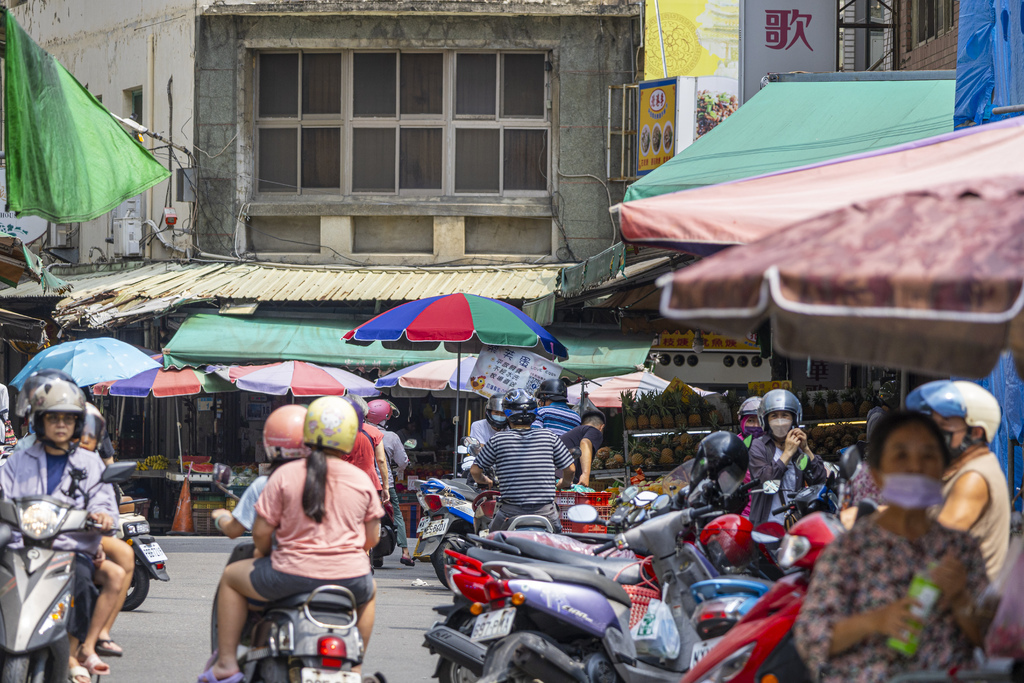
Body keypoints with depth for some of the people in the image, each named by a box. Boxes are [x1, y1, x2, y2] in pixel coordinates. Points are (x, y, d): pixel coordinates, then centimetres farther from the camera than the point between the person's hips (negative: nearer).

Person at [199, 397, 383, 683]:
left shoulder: (285, 475, -6)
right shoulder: (363, 480, 2)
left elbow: (260, 532, -5)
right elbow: (372, 538, 9)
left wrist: (265, 553, 17)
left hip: (292, 577, -2)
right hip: (350, 580, 2)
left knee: (231, 577, 24)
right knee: (368, 591, 40)